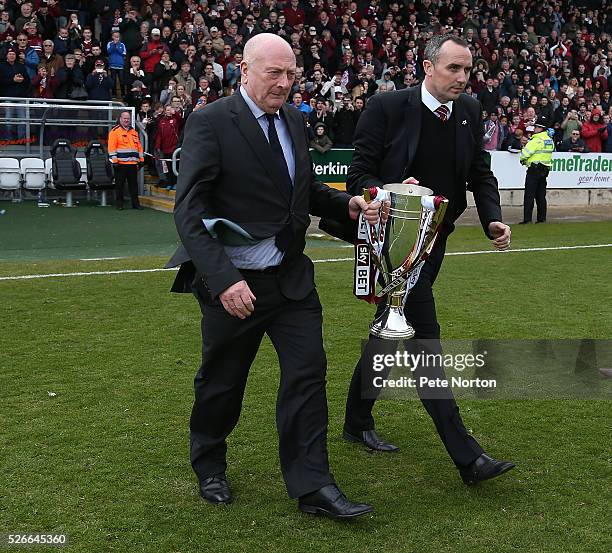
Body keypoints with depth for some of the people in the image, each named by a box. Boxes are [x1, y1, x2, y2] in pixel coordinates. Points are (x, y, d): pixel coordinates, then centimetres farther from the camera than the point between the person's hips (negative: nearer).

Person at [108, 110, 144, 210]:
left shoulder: (134, 132, 18)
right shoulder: (115, 131, -1)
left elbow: (139, 146, 21)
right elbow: (112, 147, -8)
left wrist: (141, 159, 15)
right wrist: (114, 160, -15)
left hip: (133, 163, 5)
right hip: (121, 163, -5)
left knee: (134, 183, 7)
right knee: (120, 184, 1)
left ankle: (135, 203, 12)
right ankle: (119, 203, 8)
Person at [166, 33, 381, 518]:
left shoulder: (295, 121, 7)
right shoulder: (211, 122, -13)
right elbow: (189, 210, -18)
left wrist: (348, 204, -1)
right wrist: (222, 279, -28)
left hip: (291, 276, 5)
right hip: (234, 283, -5)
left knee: (308, 373, 0)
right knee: (221, 383, 11)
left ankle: (312, 486, 10)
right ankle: (209, 469, 36)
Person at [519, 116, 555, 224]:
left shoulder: (536, 140, -16)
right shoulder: (550, 141, 11)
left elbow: (525, 153, -17)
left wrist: (523, 160, 6)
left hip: (534, 170, -8)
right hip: (545, 169, 8)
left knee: (529, 195, -7)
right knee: (541, 195, 13)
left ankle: (527, 218, -10)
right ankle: (542, 218, 13)